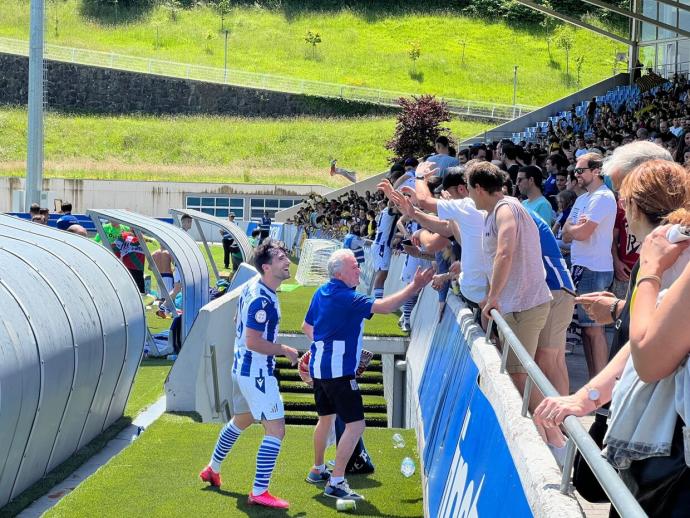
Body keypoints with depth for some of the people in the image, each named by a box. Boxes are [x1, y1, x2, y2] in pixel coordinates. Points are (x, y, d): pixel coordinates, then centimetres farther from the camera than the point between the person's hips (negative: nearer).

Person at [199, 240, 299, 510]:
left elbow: (238, 321, 20)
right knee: (276, 430, -9)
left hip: (243, 367, 11)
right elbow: (253, 341, -28)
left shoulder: (252, 286, 6)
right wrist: (285, 351, -16)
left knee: (241, 420, 28)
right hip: (257, 372, -11)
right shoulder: (262, 299, -25)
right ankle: (259, 492, -6)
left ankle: (212, 469, 45)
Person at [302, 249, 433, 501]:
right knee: (355, 424, -8)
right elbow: (385, 306, -27)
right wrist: (415, 286, -25)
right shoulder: (346, 298, -19)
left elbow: (307, 326, 20)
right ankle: (335, 483, -10)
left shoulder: (321, 292, 9)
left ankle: (318, 470, 39)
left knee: (326, 417, 25)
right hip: (338, 370, -10)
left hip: (318, 366, 10)